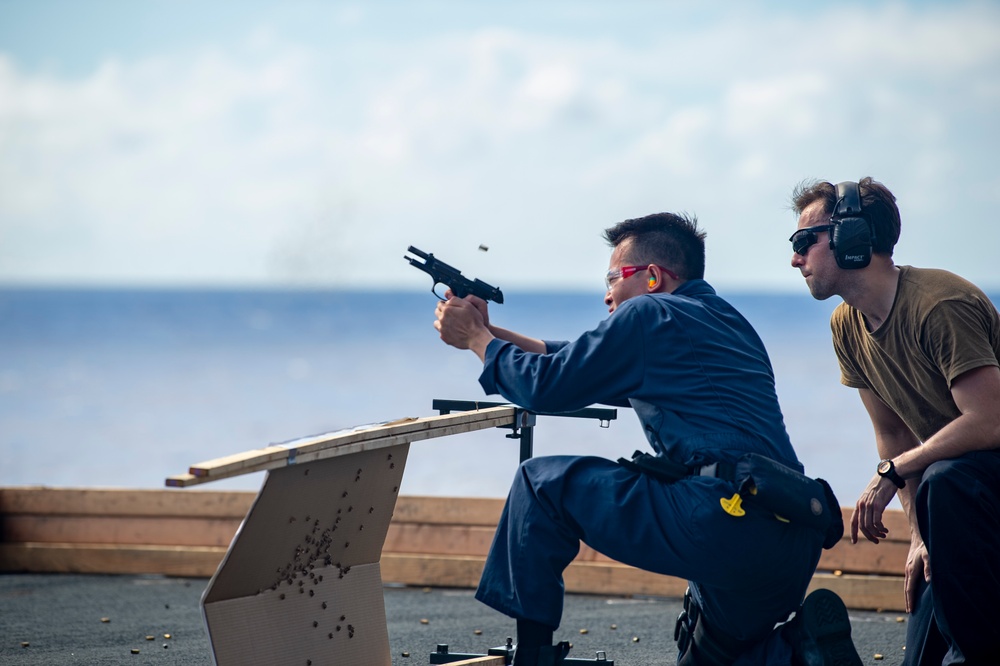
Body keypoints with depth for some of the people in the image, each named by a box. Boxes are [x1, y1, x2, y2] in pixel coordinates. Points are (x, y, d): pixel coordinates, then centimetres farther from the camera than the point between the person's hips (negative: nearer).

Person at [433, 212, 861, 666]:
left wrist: (477, 339, 21)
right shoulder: (725, 322, 27)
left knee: (542, 482, 7)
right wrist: (490, 331, 34)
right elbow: (575, 363, 34)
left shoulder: (650, 314, 1)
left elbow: (546, 387, 4)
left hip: (726, 516, -9)